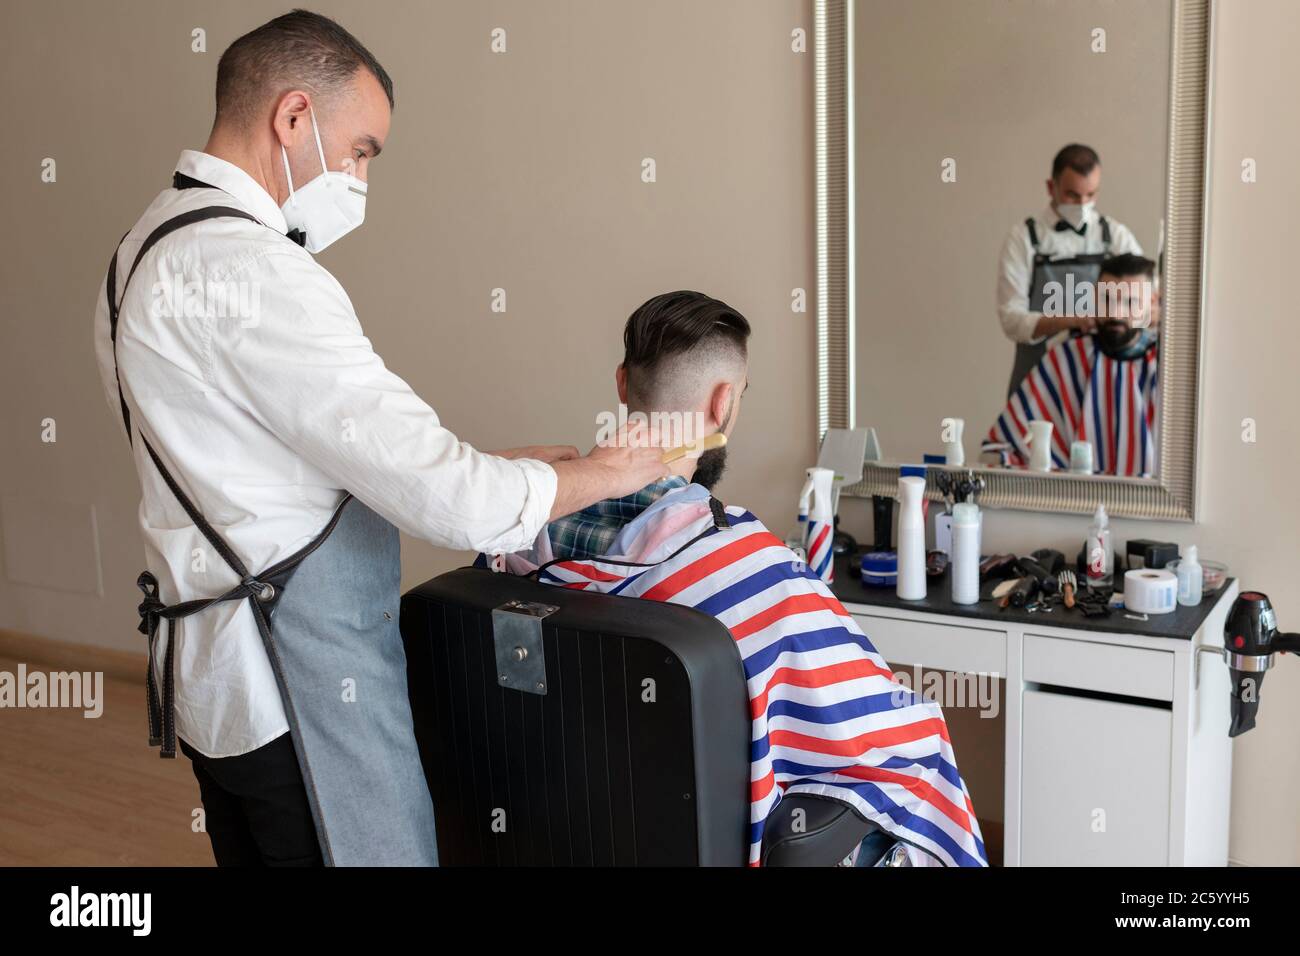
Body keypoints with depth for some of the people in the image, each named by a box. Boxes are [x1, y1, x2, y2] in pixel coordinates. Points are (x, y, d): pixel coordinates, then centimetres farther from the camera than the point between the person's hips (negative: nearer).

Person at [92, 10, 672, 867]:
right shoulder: (248, 269, -20)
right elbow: (446, 498, -23)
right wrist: (604, 473, -7)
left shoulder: (156, 247, 11)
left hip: (219, 669, 10)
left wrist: (513, 468, 8)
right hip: (301, 681, -10)